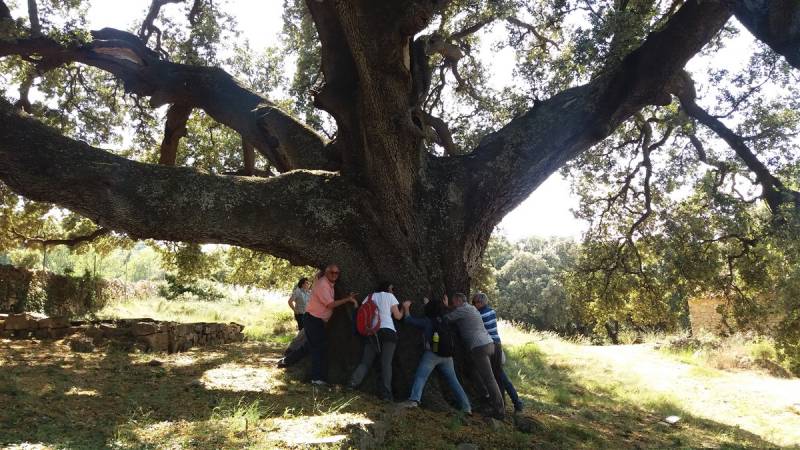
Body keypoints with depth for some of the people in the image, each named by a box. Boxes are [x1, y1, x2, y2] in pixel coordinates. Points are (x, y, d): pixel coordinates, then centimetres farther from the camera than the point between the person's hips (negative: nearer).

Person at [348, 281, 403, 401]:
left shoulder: (370, 297, 20)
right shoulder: (390, 296, 10)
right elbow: (398, 316, 9)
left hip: (371, 332, 4)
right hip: (388, 331, -4)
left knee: (365, 361, 6)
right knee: (386, 363, -8)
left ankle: (353, 384, -15)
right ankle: (386, 394, -15)